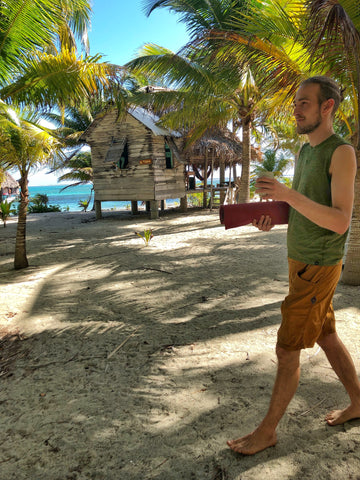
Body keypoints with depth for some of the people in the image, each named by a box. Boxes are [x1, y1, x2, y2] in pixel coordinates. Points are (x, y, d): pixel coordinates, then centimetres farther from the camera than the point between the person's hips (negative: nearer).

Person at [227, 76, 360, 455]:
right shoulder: (305, 152, 11)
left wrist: (287, 194, -34)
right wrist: (272, 217, -3)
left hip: (317, 270, -9)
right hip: (301, 262, 9)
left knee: (287, 351, -1)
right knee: (326, 337, 20)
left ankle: (267, 430, 16)